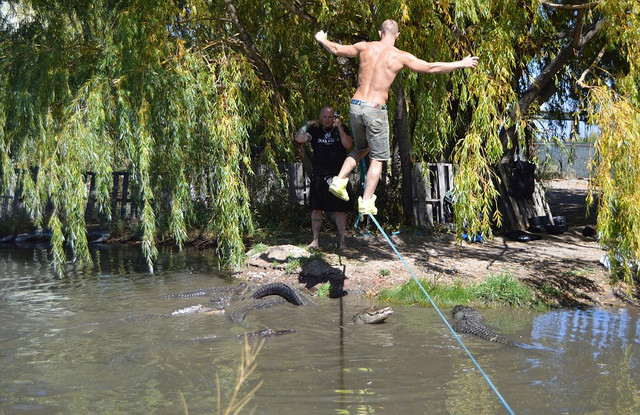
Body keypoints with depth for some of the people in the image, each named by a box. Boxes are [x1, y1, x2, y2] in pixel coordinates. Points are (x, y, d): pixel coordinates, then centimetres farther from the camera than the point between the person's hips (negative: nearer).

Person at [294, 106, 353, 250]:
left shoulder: (341, 130, 7)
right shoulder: (315, 131, 8)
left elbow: (348, 145, -9)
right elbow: (298, 139, -4)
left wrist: (340, 128, -13)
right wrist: (307, 125, -6)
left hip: (338, 176, -1)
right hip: (319, 176, 1)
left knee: (340, 209, 1)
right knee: (316, 209, 0)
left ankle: (341, 240, 8)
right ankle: (315, 240, 6)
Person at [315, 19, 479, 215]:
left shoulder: (365, 47, 5)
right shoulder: (400, 56, -5)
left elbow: (336, 49, 19)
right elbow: (431, 68, -2)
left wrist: (322, 39, 40)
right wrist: (461, 64, 9)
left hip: (355, 106, 5)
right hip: (375, 110, -4)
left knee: (361, 149, 27)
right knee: (378, 158, 8)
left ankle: (339, 180, 11)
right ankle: (366, 201, 5)